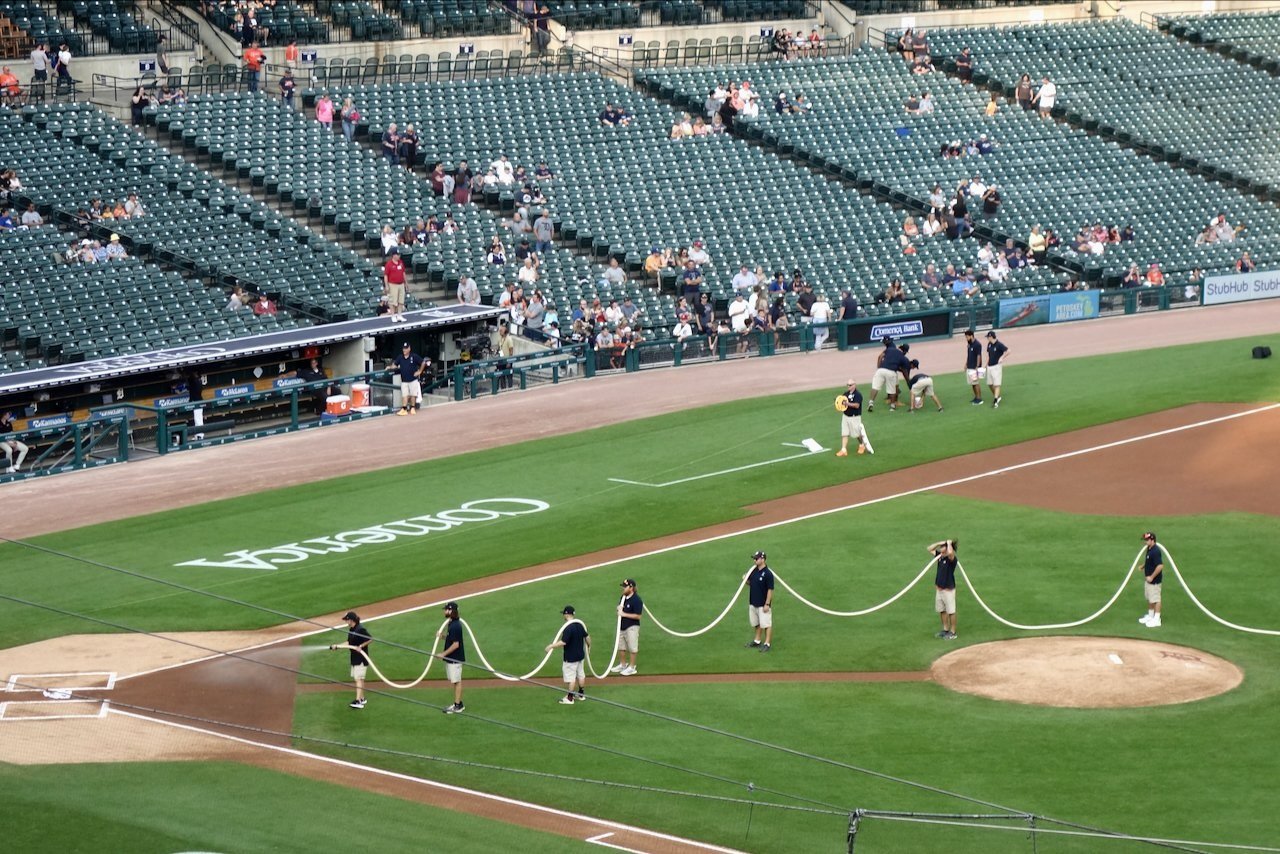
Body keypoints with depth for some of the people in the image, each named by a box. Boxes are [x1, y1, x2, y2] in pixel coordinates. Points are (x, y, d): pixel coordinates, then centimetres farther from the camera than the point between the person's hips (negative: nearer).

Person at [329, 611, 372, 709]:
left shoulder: (360, 629, -19)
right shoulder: (351, 630, 10)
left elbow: (370, 639, -19)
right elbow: (349, 643, 17)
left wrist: (360, 646, -22)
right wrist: (337, 646, 10)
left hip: (361, 658, -10)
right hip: (354, 657, 10)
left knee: (359, 679, -14)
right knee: (357, 678, 15)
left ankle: (358, 701, -19)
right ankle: (361, 698, 24)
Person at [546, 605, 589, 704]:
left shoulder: (568, 628, -25)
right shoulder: (580, 624, 0)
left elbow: (563, 642, -30)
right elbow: (587, 637, 9)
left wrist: (551, 646, -20)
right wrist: (589, 646, 26)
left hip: (570, 657, -8)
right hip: (580, 655, 8)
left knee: (571, 677, 0)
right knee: (581, 674, 19)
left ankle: (570, 698, 6)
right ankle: (581, 694, 30)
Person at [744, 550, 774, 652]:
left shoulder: (768, 574, -17)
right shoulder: (753, 570, 5)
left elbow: (770, 590, -17)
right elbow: (749, 583, 16)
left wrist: (767, 604, -19)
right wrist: (746, 579, -8)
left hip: (763, 604, -8)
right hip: (753, 603, 8)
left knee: (766, 624, -2)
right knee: (756, 624, 19)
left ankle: (767, 643, 2)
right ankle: (757, 641, 30)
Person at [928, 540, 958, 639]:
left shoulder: (952, 559, -20)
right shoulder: (940, 556, 2)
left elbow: (950, 553, -43)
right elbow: (930, 549, 13)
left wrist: (949, 543, -23)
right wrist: (940, 543, -2)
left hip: (948, 589, -8)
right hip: (939, 589, 8)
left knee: (950, 611, 3)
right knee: (942, 610, 17)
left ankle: (952, 632, 12)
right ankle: (945, 629, 31)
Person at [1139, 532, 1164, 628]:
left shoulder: (1155, 551, -25)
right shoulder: (1149, 549, 5)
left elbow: (1160, 566, -30)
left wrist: (1152, 577, -24)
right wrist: (1143, 566, 9)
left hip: (1155, 580, -10)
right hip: (1148, 579, 10)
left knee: (1155, 599, 0)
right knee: (1149, 598, 21)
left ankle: (1156, 620, 8)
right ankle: (1150, 616, 35)